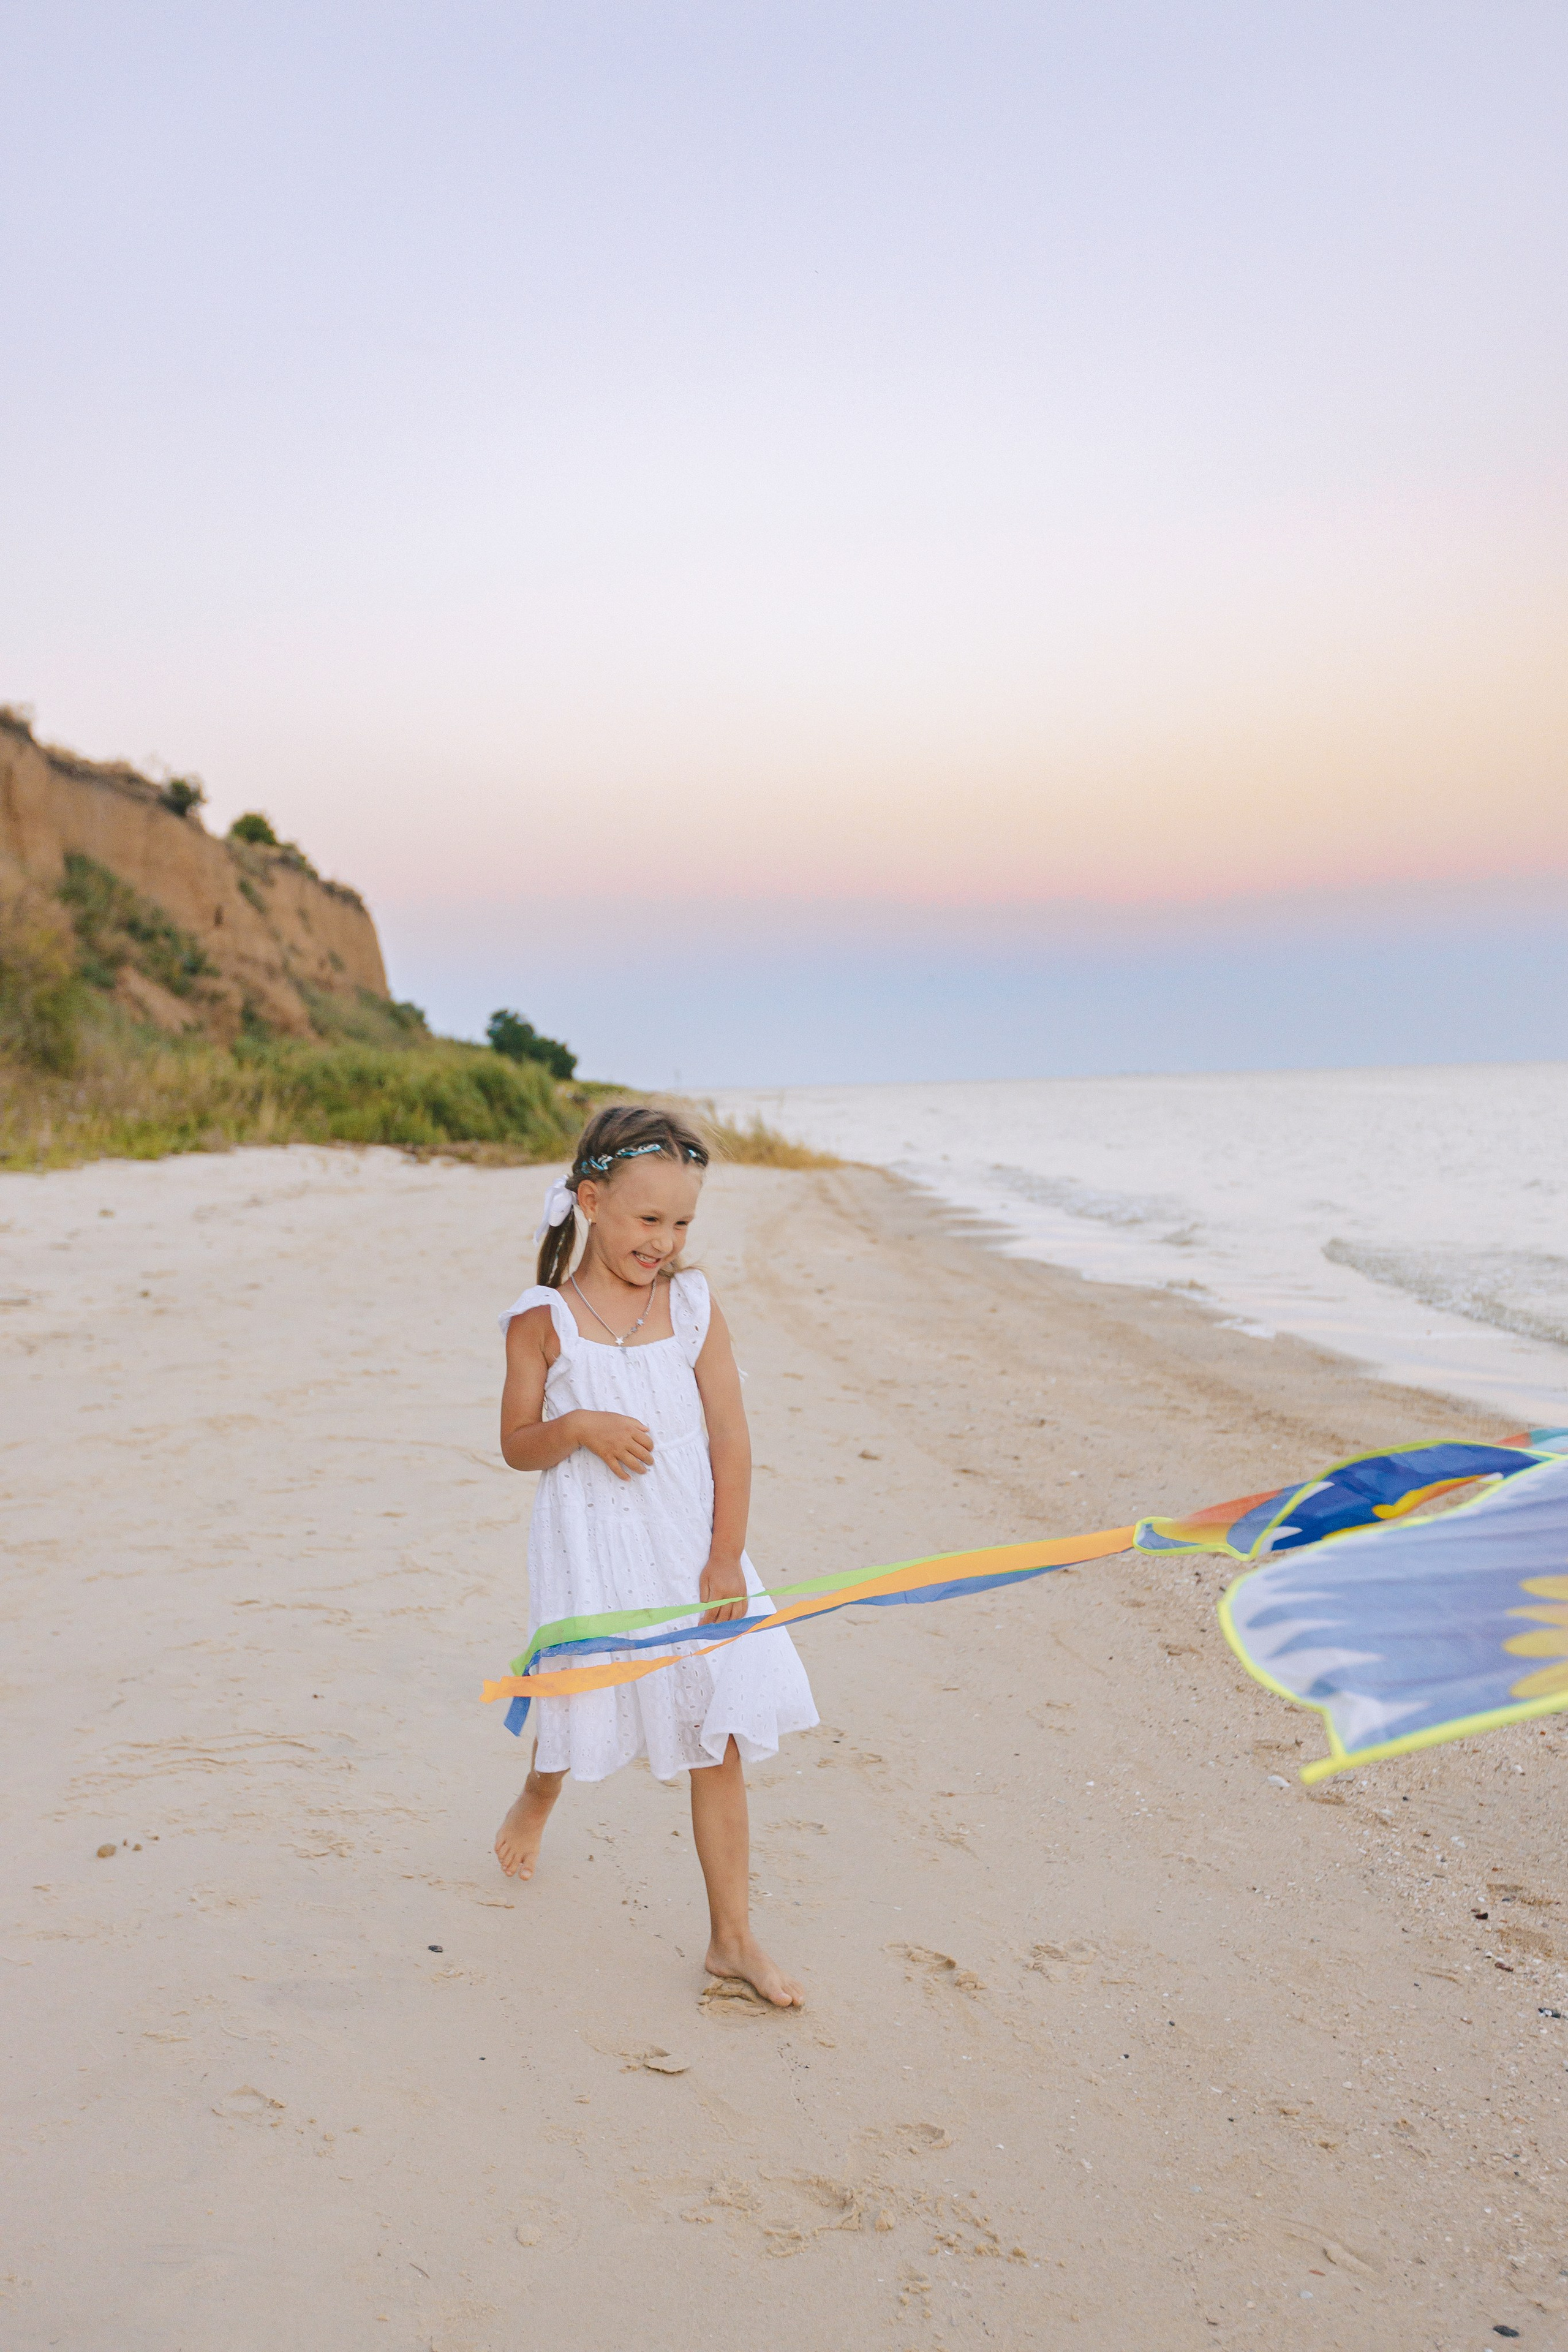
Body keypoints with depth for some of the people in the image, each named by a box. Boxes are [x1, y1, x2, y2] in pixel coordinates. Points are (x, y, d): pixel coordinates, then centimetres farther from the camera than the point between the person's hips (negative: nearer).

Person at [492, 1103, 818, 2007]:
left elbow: (732, 1439, -2)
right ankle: (539, 1796, 52)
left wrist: (726, 1560, -7)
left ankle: (735, 1938, 11)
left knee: (721, 1738, 1)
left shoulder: (693, 1304, -2)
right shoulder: (545, 1320, -7)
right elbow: (518, 1445, 0)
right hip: (592, 1546, -1)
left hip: (692, 1545, 2)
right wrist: (577, 1429, -21)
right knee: (584, 1704, 14)